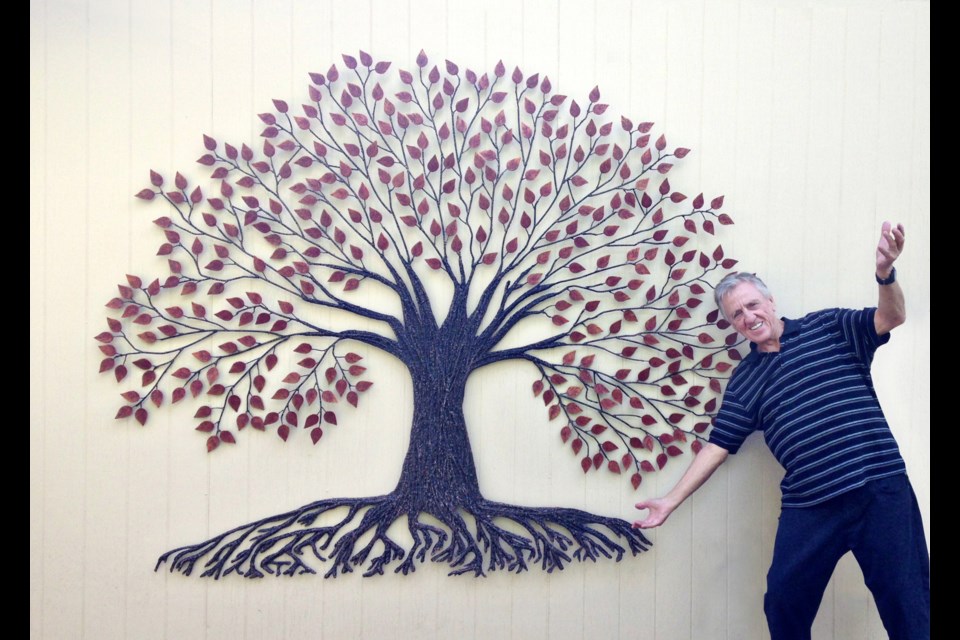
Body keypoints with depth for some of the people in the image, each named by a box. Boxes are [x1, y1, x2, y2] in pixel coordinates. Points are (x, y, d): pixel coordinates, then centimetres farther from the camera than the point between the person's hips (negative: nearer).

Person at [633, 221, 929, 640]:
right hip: (808, 508, 3)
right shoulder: (743, 381, 10)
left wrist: (885, 274, -30)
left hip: (881, 490, -2)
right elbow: (718, 445, 10)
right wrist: (672, 499, 5)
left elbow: (891, 318, -7)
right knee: (783, 605, 7)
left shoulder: (827, 327, 5)